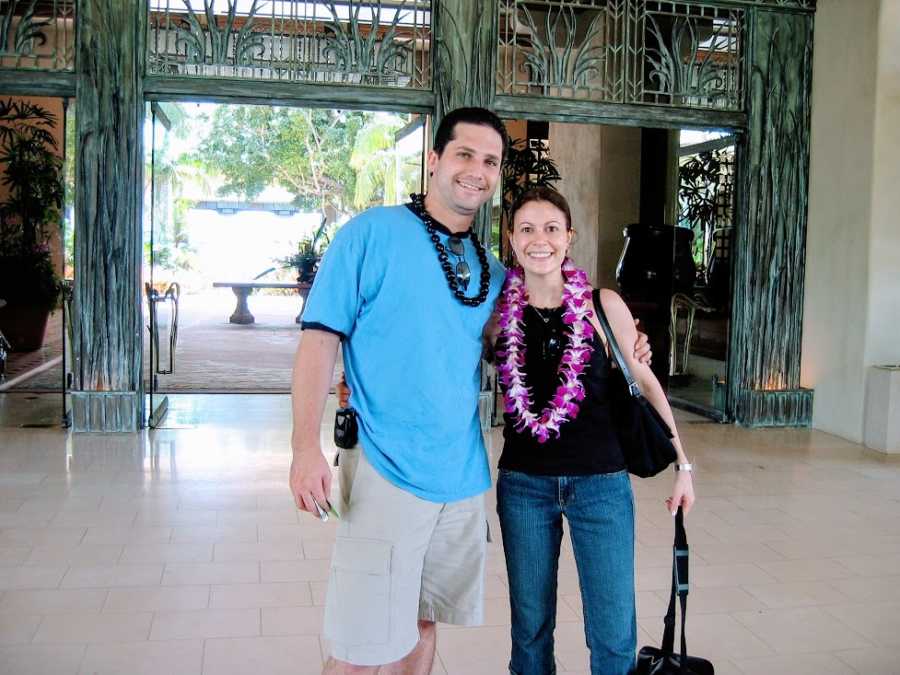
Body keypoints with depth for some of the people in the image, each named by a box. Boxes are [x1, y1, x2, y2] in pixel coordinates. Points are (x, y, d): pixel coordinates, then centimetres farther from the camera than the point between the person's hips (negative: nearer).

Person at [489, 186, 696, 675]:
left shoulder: (602, 305, -5)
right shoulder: (498, 310, -2)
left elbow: (645, 383, 3)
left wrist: (682, 464, 5)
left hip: (600, 483, -1)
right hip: (523, 484, 1)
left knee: (614, 631, 5)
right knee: (530, 626, 14)